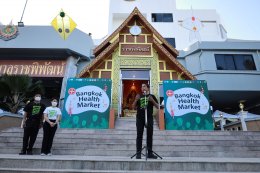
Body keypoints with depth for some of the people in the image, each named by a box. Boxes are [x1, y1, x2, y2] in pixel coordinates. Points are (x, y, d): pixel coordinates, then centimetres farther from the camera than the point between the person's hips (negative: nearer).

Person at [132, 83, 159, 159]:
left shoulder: (152, 96, 9)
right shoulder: (139, 96, 14)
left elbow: (157, 107, 4)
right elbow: (133, 107, 10)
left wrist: (152, 100, -12)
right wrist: (136, 100, -7)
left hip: (149, 118, -1)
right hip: (140, 118, 1)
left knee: (149, 135, 3)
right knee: (139, 135, 2)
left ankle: (150, 153, 11)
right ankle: (138, 153, 6)